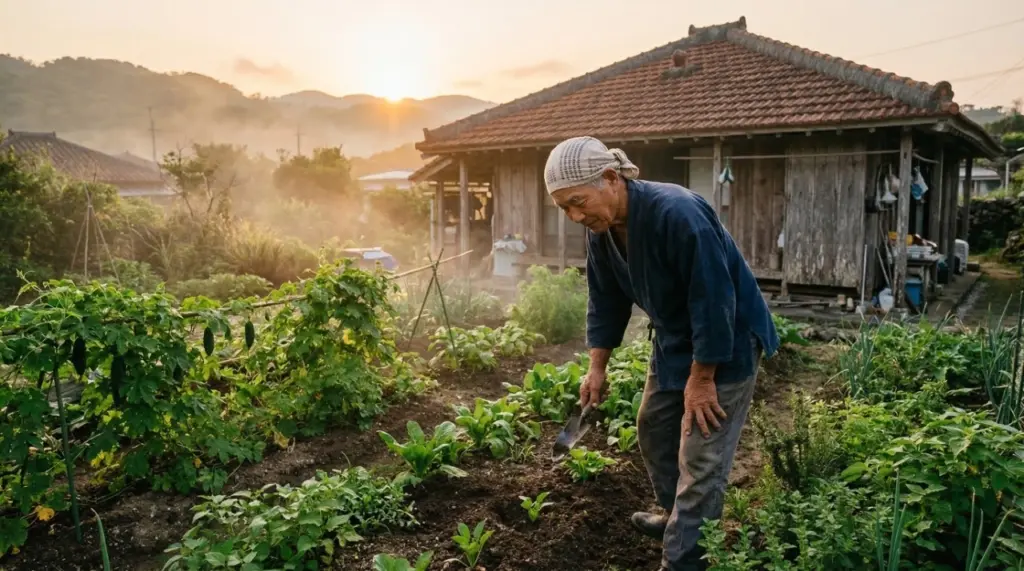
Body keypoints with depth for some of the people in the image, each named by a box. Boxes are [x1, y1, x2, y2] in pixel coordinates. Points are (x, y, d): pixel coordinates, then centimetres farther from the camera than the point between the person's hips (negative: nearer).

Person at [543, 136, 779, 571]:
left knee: (701, 461, -5)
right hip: (675, 341, 8)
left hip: (726, 345, -8)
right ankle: (676, 519, 40)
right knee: (653, 430, 19)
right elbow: (606, 300, 4)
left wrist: (701, 379, -22)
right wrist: (597, 368, 3)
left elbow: (714, 303, -29)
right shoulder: (601, 230, -7)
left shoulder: (678, 214, -33)